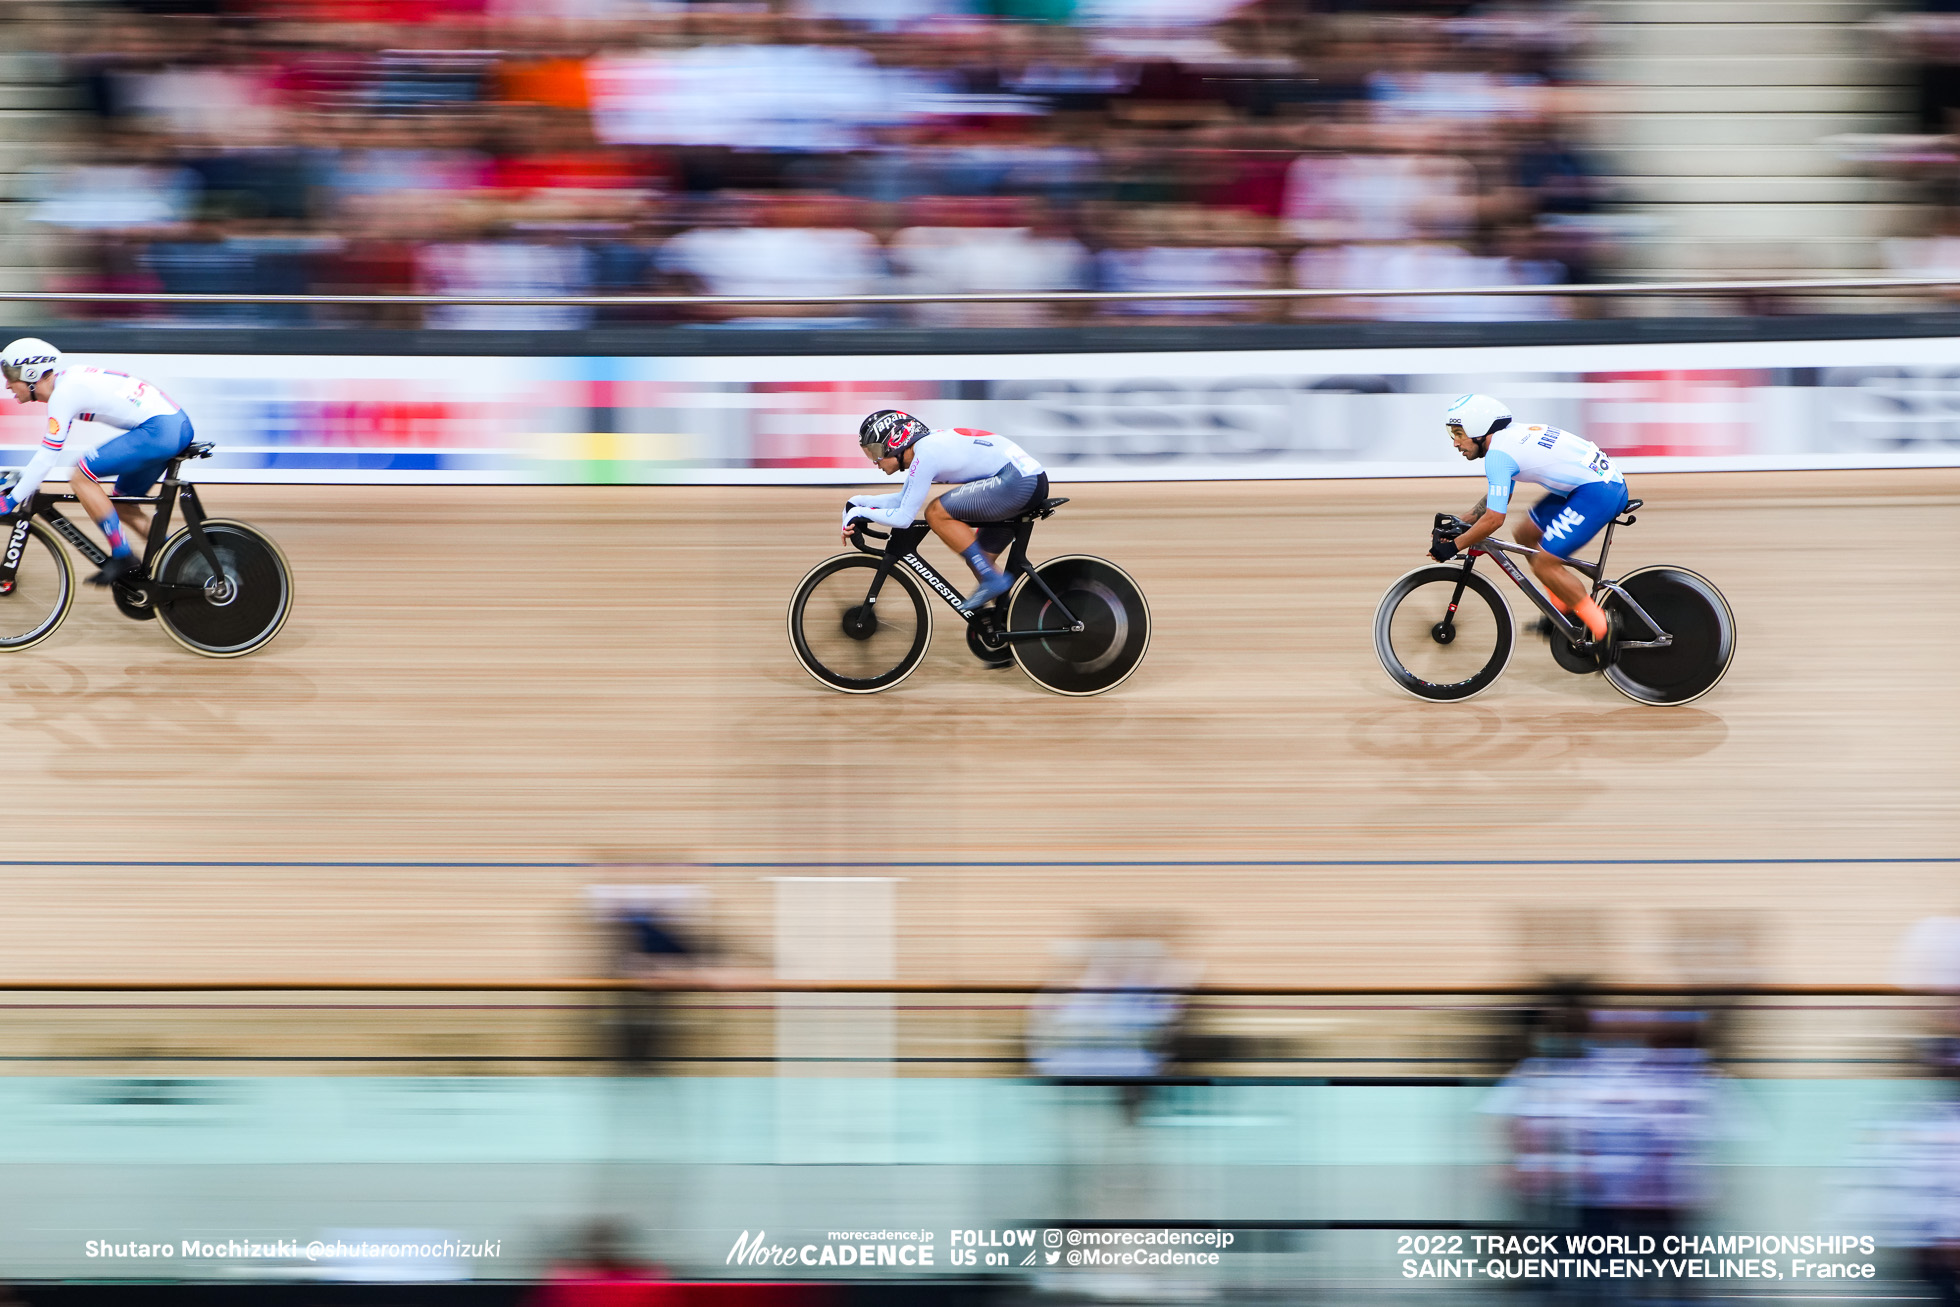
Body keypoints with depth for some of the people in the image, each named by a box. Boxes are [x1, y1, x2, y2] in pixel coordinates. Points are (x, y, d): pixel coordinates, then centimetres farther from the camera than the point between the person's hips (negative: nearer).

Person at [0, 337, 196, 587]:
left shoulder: (63, 394, -12)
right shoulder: (67, 380, 17)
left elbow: (47, 457, -13)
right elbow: (49, 446, 30)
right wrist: (21, 479, 32)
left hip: (158, 430, -10)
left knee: (81, 477, -9)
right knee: (123, 503, 19)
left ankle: (122, 557, -6)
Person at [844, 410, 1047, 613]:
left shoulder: (925, 454, -12)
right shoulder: (928, 444, 16)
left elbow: (903, 518, -13)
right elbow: (903, 499, 29)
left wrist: (859, 512, 0)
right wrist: (857, 502, 20)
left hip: (1017, 480, -10)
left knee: (936, 513, -11)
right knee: (977, 560, 15)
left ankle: (993, 580, -9)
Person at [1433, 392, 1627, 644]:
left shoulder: (1498, 454, -15)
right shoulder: (1510, 437, 15)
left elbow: (1493, 519, -17)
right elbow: (1497, 497, 29)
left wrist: (1454, 546, -7)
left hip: (1598, 492, -10)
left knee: (1544, 564, -9)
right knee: (1524, 535, 18)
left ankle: (1602, 632, -2)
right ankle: (1563, 607, 23)